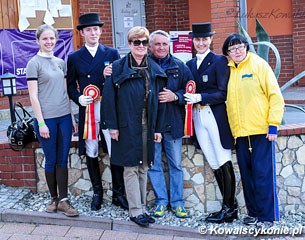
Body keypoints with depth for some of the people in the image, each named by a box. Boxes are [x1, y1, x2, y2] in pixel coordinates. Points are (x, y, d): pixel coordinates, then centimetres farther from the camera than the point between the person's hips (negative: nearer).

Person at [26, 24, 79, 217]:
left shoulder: (61, 62, 11)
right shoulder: (34, 63, -4)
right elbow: (33, 96, -8)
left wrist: (72, 117, 11)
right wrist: (41, 123, -12)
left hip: (64, 117, 4)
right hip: (47, 119, -4)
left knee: (63, 160, 5)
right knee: (51, 160, 5)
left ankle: (63, 200, 11)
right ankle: (54, 198, 21)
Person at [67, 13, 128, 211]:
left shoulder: (112, 53, 8)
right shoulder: (74, 58, 8)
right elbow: (70, 85, 10)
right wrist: (78, 98, -9)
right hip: (87, 110, 1)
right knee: (91, 153, 8)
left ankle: (119, 194, 12)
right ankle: (97, 193, 23)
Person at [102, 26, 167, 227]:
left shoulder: (155, 70, 6)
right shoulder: (118, 68, -5)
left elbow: (160, 102, 7)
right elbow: (109, 98, -6)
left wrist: (159, 128, 4)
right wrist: (112, 126, -11)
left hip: (148, 126, 4)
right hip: (127, 126, -4)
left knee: (143, 168, 12)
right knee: (131, 169, 1)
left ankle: (142, 208, 23)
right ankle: (136, 211, 9)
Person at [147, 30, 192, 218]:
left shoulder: (179, 66, 5)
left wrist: (175, 96, -12)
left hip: (173, 123, 1)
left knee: (176, 164, 8)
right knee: (154, 164, 6)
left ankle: (177, 202, 20)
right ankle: (161, 201, 20)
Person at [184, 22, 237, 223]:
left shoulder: (219, 60, -2)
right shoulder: (190, 64, 16)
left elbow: (223, 93, -9)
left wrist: (200, 97, -16)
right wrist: (189, 98, -4)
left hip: (216, 116, -6)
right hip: (198, 117, 6)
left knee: (224, 164, -2)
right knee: (214, 165, 8)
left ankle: (228, 209, 7)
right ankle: (231, 206, 19)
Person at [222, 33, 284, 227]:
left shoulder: (259, 64, -3)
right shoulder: (228, 71, 10)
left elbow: (275, 96, -6)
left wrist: (273, 125, -12)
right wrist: (233, 128, 9)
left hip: (261, 131, -5)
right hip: (240, 132, 5)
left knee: (263, 174, -2)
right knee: (247, 175, 10)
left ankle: (267, 216, 8)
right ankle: (254, 213, 23)